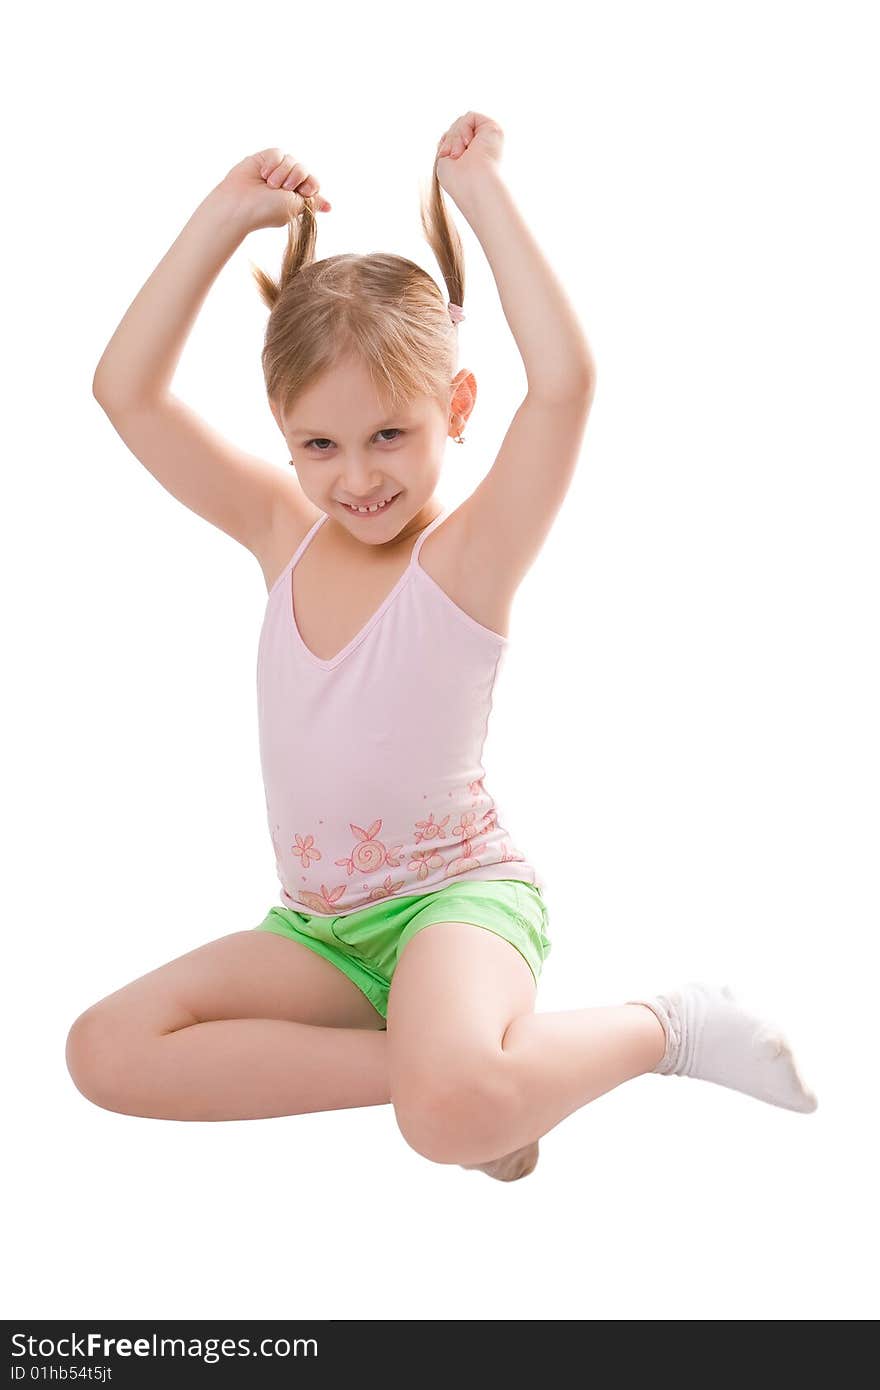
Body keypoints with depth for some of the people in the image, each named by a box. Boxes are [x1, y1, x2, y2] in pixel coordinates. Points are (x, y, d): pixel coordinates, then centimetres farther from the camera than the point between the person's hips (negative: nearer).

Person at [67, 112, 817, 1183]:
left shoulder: (467, 557, -13)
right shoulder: (282, 536, 1)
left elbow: (565, 382, -30)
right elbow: (127, 392, -2)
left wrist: (481, 191, -21)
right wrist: (225, 217, -8)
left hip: (458, 894, -6)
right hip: (318, 924, 6)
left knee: (455, 1108, -37)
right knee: (105, 1053, -16)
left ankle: (663, 1026, -7)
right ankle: (429, 1057, -12)